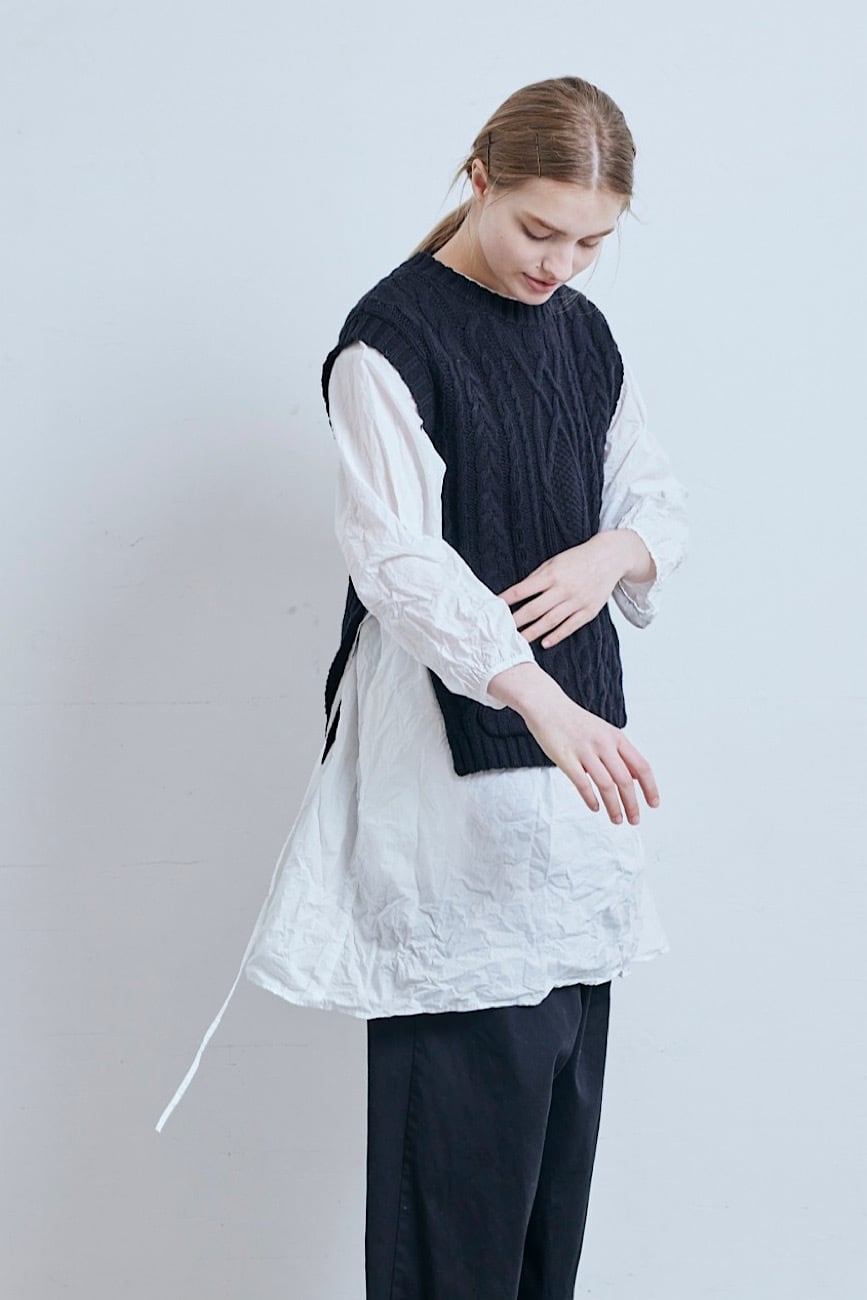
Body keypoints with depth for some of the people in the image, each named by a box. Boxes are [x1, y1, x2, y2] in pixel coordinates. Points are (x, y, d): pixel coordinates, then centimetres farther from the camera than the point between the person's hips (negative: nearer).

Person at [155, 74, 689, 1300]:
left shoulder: (584, 333, 12)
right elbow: (398, 556, -20)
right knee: (470, 1055, -8)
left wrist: (615, 551, -6)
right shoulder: (393, 336, -10)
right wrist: (544, 703, -32)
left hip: (572, 729, 7)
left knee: (565, 1048, 10)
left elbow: (658, 497, 19)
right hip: (448, 741, -7)